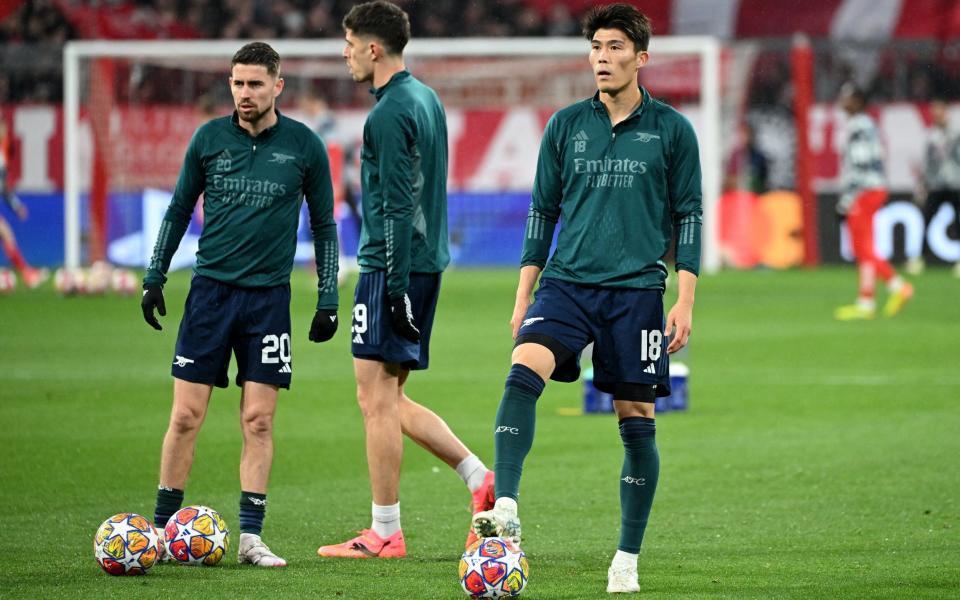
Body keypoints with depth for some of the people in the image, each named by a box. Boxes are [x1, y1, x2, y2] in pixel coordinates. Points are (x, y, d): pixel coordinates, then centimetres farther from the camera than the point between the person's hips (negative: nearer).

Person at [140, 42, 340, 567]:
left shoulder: (303, 146, 1)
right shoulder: (209, 138, 3)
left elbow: (323, 225, 8)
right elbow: (179, 210, 13)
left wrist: (328, 299, 3)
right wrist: (154, 277, 7)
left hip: (269, 297, 0)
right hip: (210, 288, 1)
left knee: (258, 420, -3)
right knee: (186, 415, -2)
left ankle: (251, 536, 1)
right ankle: (162, 528, 7)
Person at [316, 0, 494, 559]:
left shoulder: (389, 114, -15)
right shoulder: (427, 99, 15)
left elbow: (397, 206, -20)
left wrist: (396, 285, -20)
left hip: (393, 267, -10)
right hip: (427, 262, 10)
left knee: (377, 398, -3)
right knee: (390, 399, 15)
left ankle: (385, 534, 0)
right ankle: (480, 477, 8)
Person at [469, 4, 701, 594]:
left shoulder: (671, 130, 3)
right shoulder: (566, 125, 8)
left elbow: (688, 217, 4)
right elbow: (543, 211, 14)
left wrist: (685, 301, -3)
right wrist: (523, 294, 10)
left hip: (636, 291, -1)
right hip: (566, 283, 1)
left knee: (637, 421, 1)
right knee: (523, 373, -24)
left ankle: (628, 559, 13)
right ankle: (506, 509, -33)